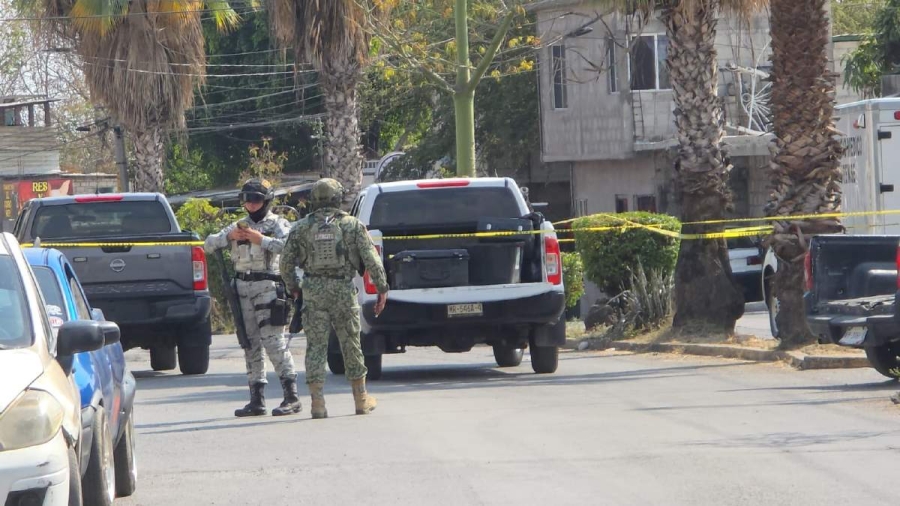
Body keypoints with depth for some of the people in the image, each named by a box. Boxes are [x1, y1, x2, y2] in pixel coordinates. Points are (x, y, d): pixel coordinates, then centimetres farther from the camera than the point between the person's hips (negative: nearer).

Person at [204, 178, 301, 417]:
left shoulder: (278, 224, 1)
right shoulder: (238, 226, 17)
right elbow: (208, 244, 11)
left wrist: (260, 239, -20)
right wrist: (229, 236, -6)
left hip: (268, 287, -6)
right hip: (242, 287, 6)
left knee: (273, 340, -12)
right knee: (251, 344, 7)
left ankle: (292, 397, -11)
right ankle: (257, 400, 11)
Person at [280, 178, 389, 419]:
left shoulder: (302, 228, 3)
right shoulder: (352, 225, 0)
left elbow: (286, 262, 3)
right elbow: (371, 259, -6)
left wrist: (293, 286, 19)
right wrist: (382, 288, 0)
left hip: (314, 291, 0)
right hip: (343, 290, 0)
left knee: (316, 346, 3)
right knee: (351, 344, 11)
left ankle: (317, 402, -6)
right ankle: (361, 399, 20)